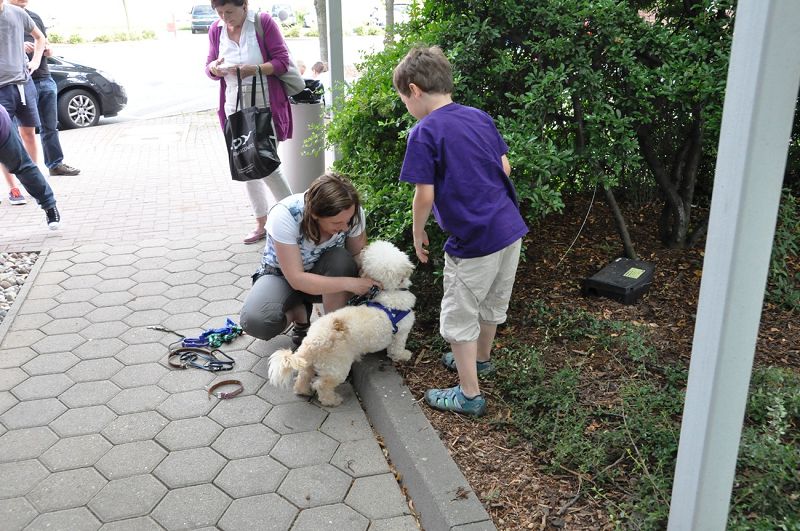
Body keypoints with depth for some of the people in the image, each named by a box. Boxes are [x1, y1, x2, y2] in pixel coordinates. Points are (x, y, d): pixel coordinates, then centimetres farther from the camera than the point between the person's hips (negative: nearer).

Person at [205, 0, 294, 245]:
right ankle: (262, 224, 20)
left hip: (266, 108, -5)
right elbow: (209, 67, 11)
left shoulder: (264, 22, -8)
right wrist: (214, 67, -13)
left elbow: (282, 61, -9)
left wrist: (256, 69, -25)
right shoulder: (216, 30, 5)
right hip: (235, 109, 5)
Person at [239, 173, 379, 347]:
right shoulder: (285, 215, -34)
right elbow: (297, 279, -33)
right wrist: (348, 283, -39)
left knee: (340, 259, -33)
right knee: (255, 321, -32)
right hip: (282, 275, -2)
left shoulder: (352, 212, -24)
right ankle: (298, 312, 2)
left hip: (323, 272, 2)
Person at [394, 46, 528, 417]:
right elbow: (505, 168, 11)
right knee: (492, 304, 26)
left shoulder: (424, 133, -13)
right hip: (510, 228, 8)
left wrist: (417, 234, 1)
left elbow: (425, 195, -15)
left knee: (459, 317, 10)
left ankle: (469, 394, 20)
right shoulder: (481, 117, 7)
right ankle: (480, 359, 48)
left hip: (473, 241, -7)